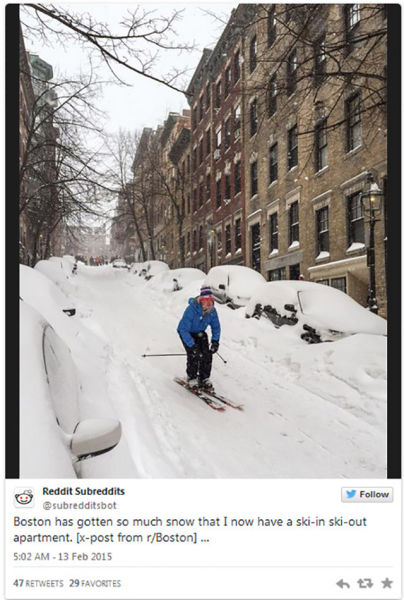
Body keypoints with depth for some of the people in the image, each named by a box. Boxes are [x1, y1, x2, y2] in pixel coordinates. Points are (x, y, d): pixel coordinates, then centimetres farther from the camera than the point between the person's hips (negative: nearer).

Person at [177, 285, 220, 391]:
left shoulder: (212, 311, -18)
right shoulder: (191, 310, -35)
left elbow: (216, 327, -2)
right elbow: (184, 329, -34)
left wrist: (215, 341, -15)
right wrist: (192, 346, -38)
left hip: (200, 333, 5)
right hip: (186, 333, -5)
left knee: (207, 354, -11)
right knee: (194, 354, -21)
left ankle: (204, 378, 6)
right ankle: (191, 378, 0)